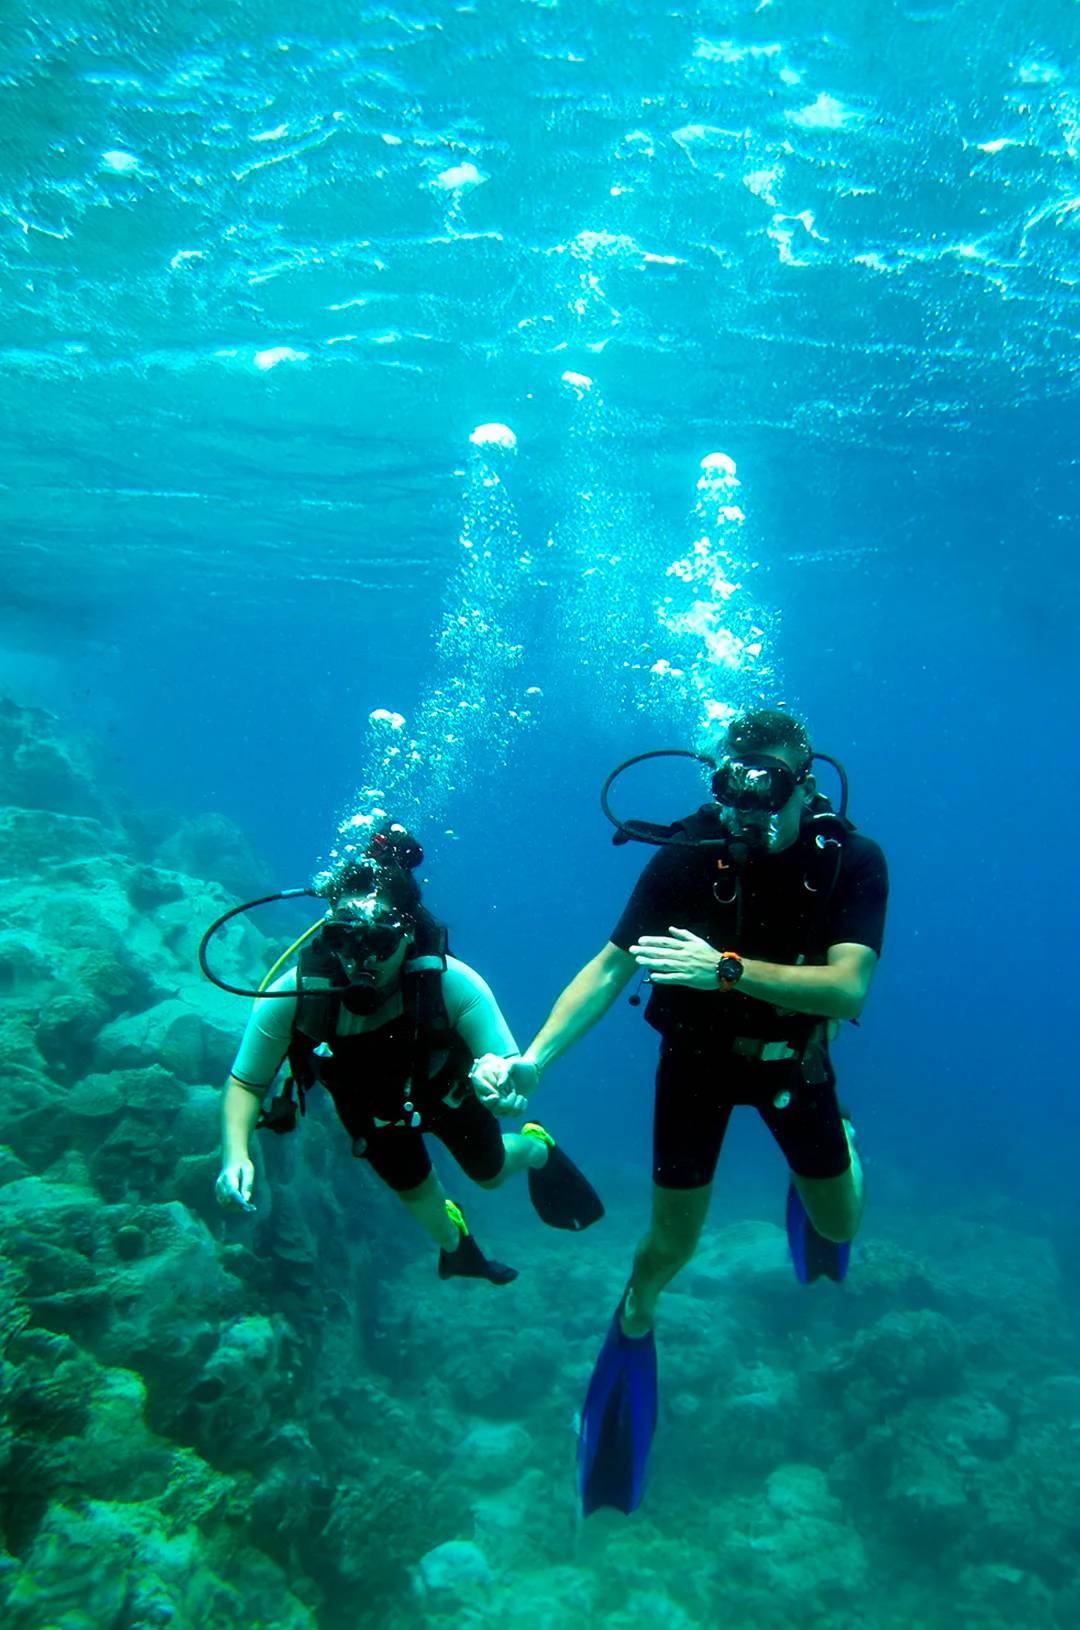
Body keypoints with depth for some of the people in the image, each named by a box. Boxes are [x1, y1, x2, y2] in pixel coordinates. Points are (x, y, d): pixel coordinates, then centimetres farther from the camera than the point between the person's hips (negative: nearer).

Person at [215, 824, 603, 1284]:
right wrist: (236, 1154, -39)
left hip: (444, 1091, -1)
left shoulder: (452, 984, -43)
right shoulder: (290, 997, -39)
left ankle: (537, 1147, 60)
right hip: (368, 1108, 2)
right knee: (415, 1192, 25)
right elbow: (246, 1082, -22)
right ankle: (454, 1243, 61)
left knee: (491, 1173, 23)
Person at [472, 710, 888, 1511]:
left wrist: (727, 969, -47)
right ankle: (634, 1327, 39)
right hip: (696, 1057, -1)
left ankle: (839, 1146, 52)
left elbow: (848, 989, -34)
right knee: (671, 1244, 4)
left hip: (793, 1059, 1)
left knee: (840, 1225, 16)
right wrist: (532, 1058, -37)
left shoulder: (853, 862, -24)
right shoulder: (688, 857, -26)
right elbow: (608, 968, -26)